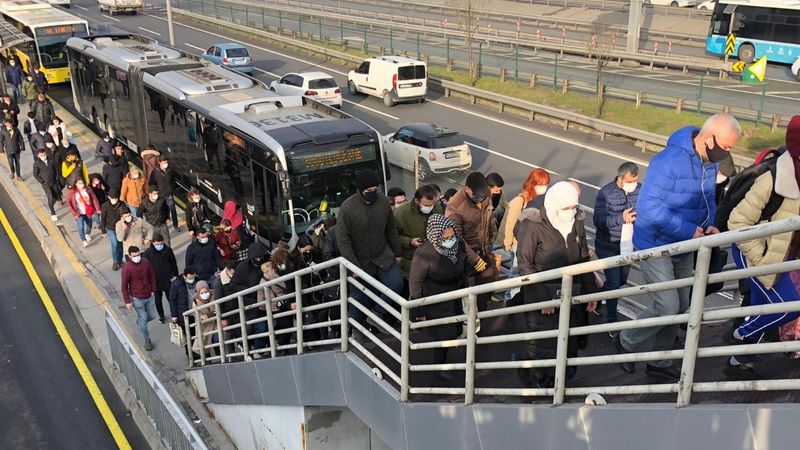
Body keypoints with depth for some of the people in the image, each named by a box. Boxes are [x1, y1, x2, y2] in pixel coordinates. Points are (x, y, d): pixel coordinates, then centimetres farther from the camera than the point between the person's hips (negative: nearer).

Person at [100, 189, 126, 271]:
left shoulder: (122, 205, -11)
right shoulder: (105, 206, -12)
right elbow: (102, 219, -4)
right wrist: (103, 231, -1)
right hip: (111, 229, -2)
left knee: (120, 245, 11)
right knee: (114, 244, -8)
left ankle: (120, 261, 31)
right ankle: (115, 262, 11)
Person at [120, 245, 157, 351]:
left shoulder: (146, 263, -6)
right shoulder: (127, 269, -18)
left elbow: (152, 276, 8)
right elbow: (124, 286, -11)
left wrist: (153, 290, 8)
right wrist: (127, 302, -10)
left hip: (149, 296, 4)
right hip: (137, 299, -4)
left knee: (152, 316, 15)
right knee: (143, 320, 6)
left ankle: (139, 321, 47)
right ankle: (147, 341, 23)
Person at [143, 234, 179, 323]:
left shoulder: (168, 250, -8)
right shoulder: (147, 253, -13)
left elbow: (173, 263, 3)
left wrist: (175, 275, 3)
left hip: (168, 280, 0)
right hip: (155, 281, 0)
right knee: (158, 301, 14)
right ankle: (161, 316, 36)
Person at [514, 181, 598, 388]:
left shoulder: (576, 222, 5)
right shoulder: (533, 225, -13)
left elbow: (583, 260, 15)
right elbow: (525, 265, -12)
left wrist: (590, 291, 12)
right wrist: (542, 298, -16)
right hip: (543, 296, -6)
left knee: (570, 346, 11)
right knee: (545, 346, -5)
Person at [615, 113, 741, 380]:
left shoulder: (711, 163, 0)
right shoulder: (670, 161, -27)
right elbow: (649, 207, -29)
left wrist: (710, 224, -4)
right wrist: (689, 231, -27)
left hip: (684, 249, 9)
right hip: (655, 246, -9)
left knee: (680, 308, 14)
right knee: (667, 307, -11)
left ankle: (660, 362, 32)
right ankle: (627, 342, 17)